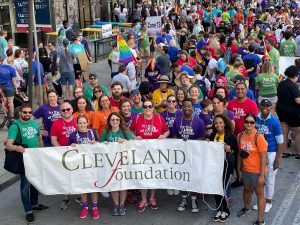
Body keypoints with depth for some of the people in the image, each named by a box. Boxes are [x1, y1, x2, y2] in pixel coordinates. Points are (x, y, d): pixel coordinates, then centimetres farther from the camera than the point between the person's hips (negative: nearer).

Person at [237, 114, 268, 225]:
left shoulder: (259, 137, -20)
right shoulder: (240, 136, -3)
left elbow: (263, 157, -17)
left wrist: (262, 175, -18)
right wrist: (239, 169, 11)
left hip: (257, 171, -5)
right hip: (245, 170, 5)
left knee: (259, 194, 7)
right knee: (247, 190, 24)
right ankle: (246, 208, 50)